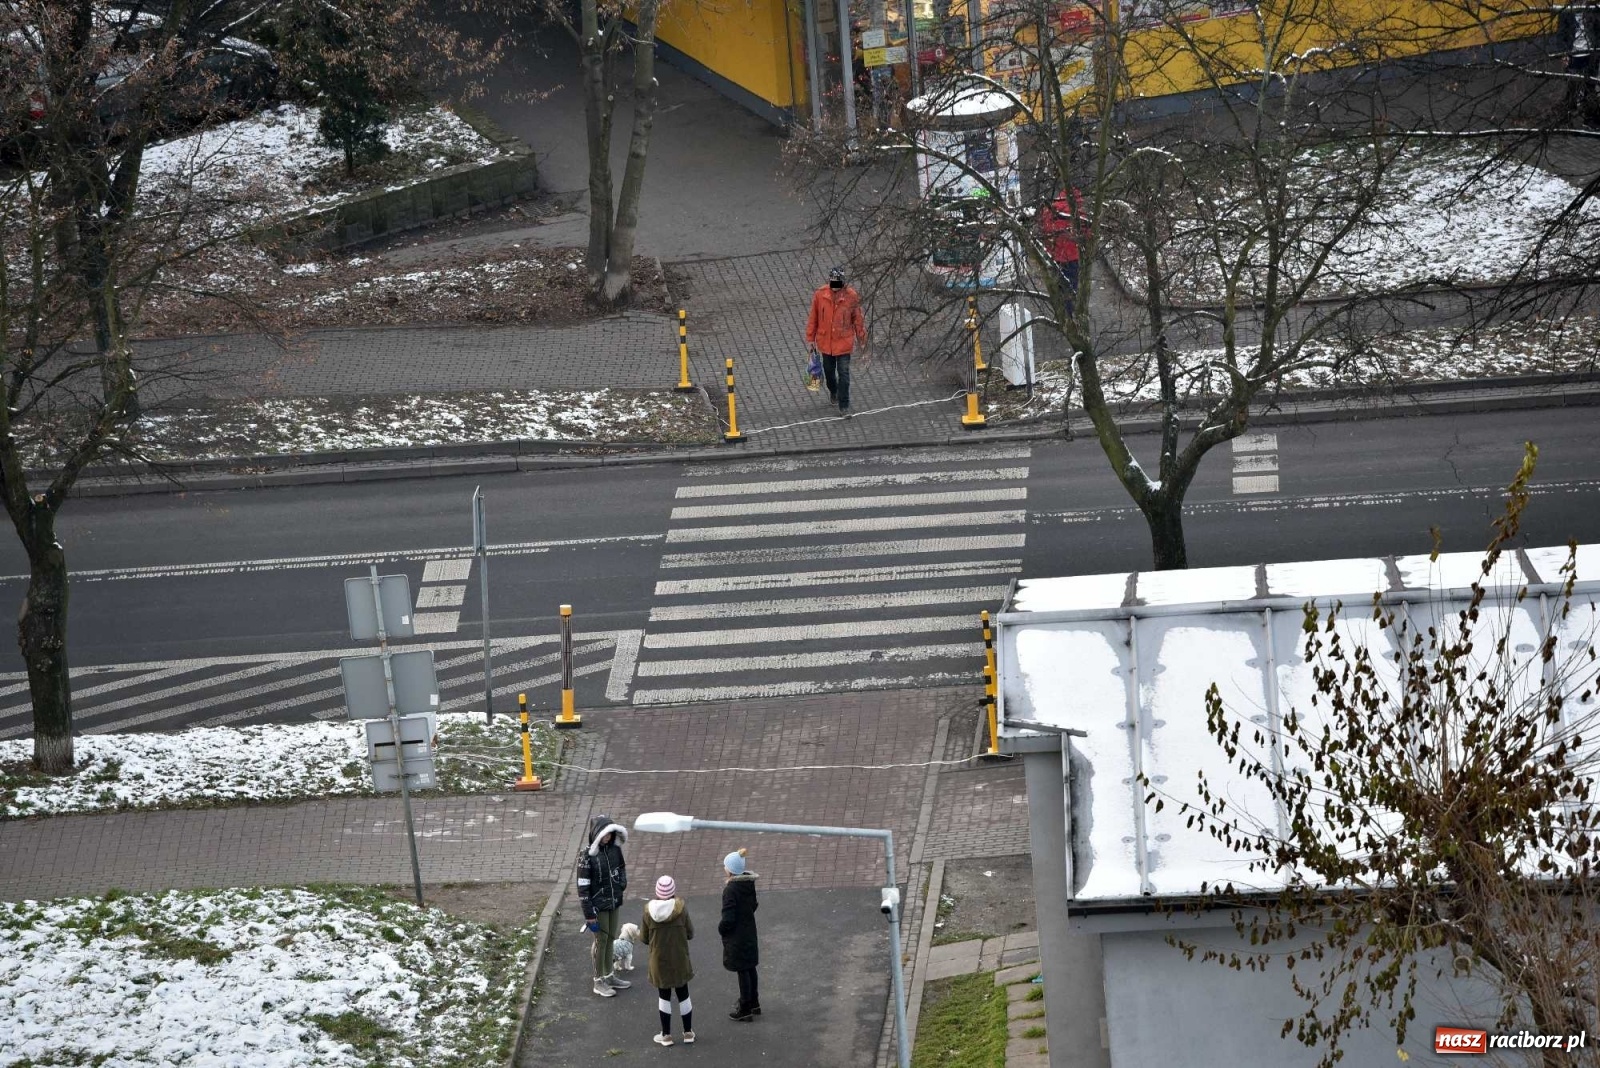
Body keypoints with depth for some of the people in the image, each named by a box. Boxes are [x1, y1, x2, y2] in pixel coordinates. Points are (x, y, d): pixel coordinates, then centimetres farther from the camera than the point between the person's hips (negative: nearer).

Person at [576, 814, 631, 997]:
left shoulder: (614, 849, -2)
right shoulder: (587, 857, -20)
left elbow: (622, 868, 19)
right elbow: (583, 888, -18)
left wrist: (622, 883, 0)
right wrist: (589, 914, -18)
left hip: (613, 902, 6)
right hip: (598, 906, -6)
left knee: (611, 939, 17)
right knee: (601, 940, 3)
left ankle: (609, 976, 32)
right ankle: (599, 982, 16)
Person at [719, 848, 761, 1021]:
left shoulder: (731, 889, -28)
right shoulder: (749, 883, -4)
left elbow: (728, 918, -26)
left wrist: (721, 928, -7)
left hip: (736, 936, -8)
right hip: (749, 931, 8)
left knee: (742, 971, 4)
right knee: (750, 967, 21)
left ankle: (745, 1010, 16)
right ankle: (754, 1003, 36)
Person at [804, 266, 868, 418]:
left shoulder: (851, 296, -14)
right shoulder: (820, 295, -11)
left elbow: (857, 318, -2)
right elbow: (813, 318, 0)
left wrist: (862, 338, 5)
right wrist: (811, 338, 5)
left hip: (844, 342, -2)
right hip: (825, 341, 2)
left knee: (844, 374, -2)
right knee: (829, 370, 21)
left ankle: (844, 405, 9)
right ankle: (833, 391, 49)